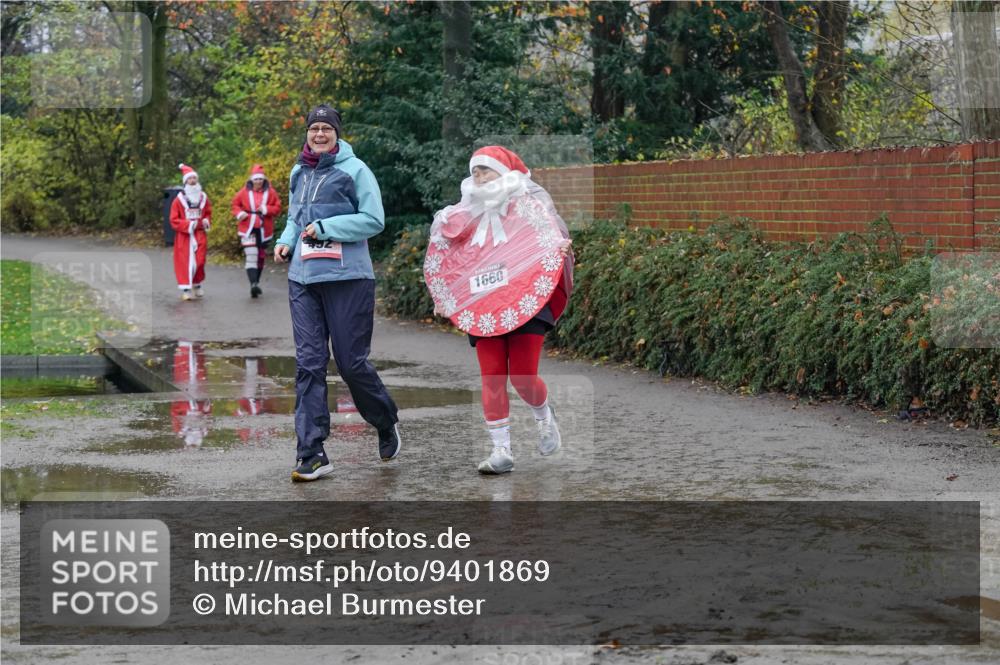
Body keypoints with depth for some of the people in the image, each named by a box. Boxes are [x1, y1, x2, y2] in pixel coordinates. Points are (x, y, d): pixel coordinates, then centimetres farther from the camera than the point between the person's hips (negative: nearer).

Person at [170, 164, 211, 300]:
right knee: (185, 262, -6)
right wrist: (188, 225, -17)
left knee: (199, 261, 4)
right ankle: (185, 289, -5)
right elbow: (174, 220, -6)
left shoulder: (203, 198, 6)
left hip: (200, 235, 3)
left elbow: (208, 213, 21)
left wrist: (206, 221, -1)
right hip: (184, 236, -3)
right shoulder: (179, 200, -5)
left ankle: (197, 285, 24)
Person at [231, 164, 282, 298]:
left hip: (263, 229, 2)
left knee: (260, 256, 14)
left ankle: (256, 283, 28)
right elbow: (235, 204, 9)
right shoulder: (244, 192, -1)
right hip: (248, 228, -2)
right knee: (251, 255, -17)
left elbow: (277, 207, 1)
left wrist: (266, 209, -16)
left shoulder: (270, 192, 0)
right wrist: (239, 213, -11)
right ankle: (253, 284, -27)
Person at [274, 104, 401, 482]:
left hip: (347, 278, -5)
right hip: (303, 279, 5)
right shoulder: (298, 172, 15)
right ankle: (311, 454, -2)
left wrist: (324, 227, -13)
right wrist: (286, 241, 6)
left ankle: (387, 424, 27)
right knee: (308, 363, -2)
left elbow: (374, 220, -7)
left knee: (351, 362, -1)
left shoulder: (354, 170, -3)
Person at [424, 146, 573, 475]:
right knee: (492, 378, -4)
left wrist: (562, 249, -23)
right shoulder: (466, 216, 15)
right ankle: (501, 451, 0)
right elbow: (449, 263, 24)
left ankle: (544, 417, 26)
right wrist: (443, 298, 16)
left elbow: (555, 240, 0)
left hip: (526, 303, -3)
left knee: (523, 377, -7)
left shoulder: (528, 206, 4)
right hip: (482, 308, 4)